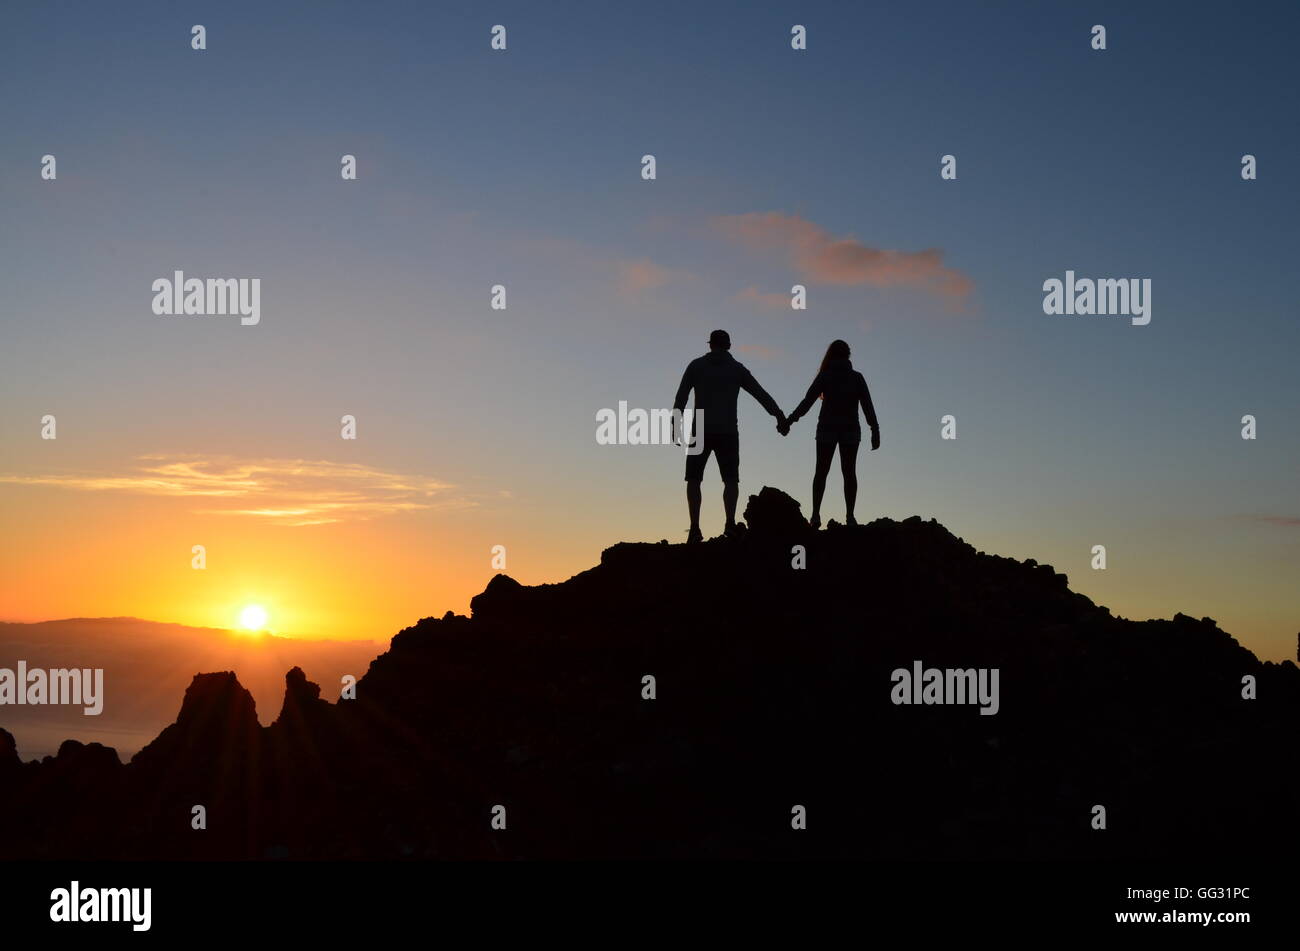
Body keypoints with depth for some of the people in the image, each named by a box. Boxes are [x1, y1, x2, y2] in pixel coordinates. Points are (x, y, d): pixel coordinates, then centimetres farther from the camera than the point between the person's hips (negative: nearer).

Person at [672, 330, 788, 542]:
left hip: (701, 431, -1)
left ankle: (695, 527, -8)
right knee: (731, 479, 5)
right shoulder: (737, 368, 9)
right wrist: (780, 417, 4)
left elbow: (681, 396, -2)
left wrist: (675, 424, -4)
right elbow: (761, 394, 4)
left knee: (693, 479, 6)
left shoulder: (696, 365, 7)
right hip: (728, 432, 1)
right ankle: (730, 522, -16)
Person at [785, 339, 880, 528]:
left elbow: (808, 401, -4)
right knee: (849, 472, 3)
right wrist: (875, 430, 0)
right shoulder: (857, 377, 4)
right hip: (850, 430, 1)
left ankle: (816, 514, -8)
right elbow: (868, 406, 0)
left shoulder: (825, 376, 0)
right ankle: (849, 515, -7)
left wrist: (790, 419, 1)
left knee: (821, 472, 2)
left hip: (827, 429, -1)